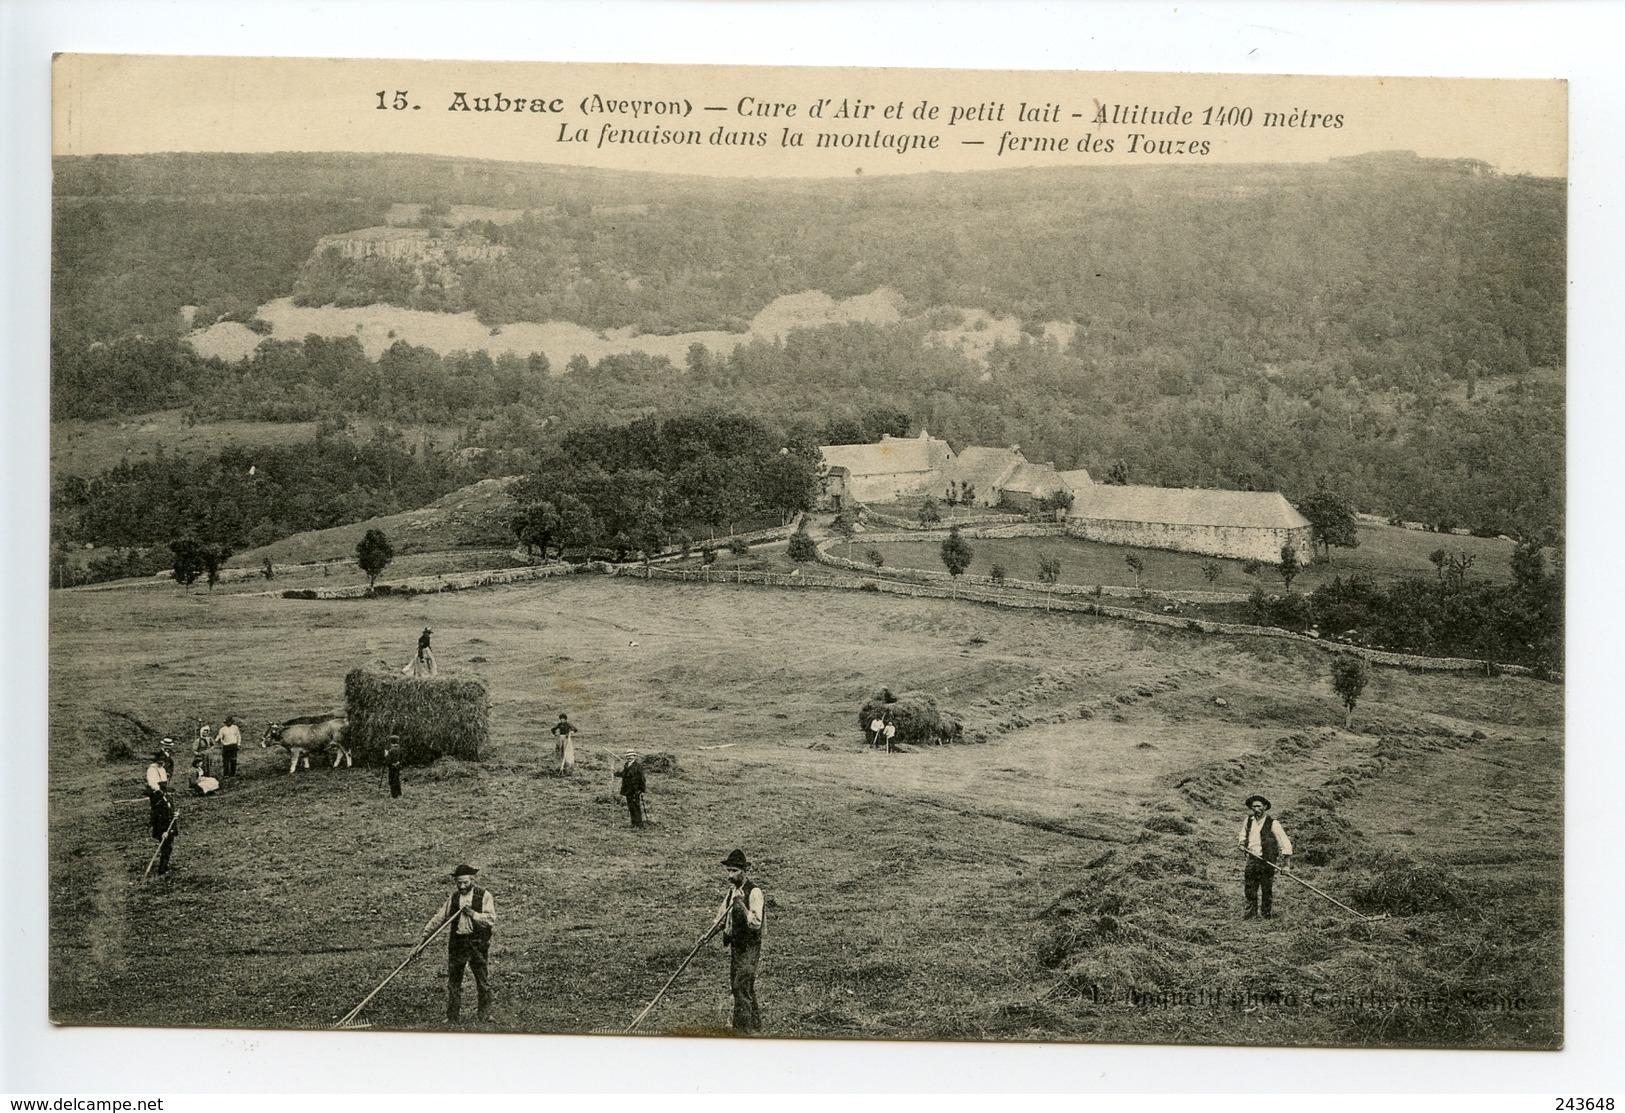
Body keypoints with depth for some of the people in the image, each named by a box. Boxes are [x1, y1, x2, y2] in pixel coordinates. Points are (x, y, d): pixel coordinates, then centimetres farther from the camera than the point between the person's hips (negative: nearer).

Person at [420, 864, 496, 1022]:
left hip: (478, 943, -3)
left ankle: (485, 1016, 13)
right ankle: (453, 1017, 9)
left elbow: (491, 920, -11)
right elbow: (439, 917, 13)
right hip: (456, 942, 3)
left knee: (483, 982, 2)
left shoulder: (484, 896, -3)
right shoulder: (453, 897, 9)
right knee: (453, 981, 3)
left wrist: (472, 913, -19)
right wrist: (425, 935, 9)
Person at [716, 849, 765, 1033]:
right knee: (736, 986, 13)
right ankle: (755, 1025, 25)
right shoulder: (731, 890, 9)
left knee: (742, 986, -12)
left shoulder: (754, 892, -16)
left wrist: (740, 904, -30)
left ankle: (743, 1028, -9)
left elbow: (756, 924, -23)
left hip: (750, 947, -8)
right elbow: (722, 917, 21)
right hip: (735, 945, 8)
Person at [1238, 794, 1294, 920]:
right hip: (1252, 859, 4)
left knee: (1267, 888, 3)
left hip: (1267, 861, -4)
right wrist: (1242, 843, 5)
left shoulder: (1273, 823, -11)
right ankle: (1251, 910, 19)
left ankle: (1266, 913, 16)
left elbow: (1285, 843, -11)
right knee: (1249, 886, 5)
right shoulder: (1248, 821, 6)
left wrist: (1286, 863, -16)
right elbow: (1243, 835, 27)